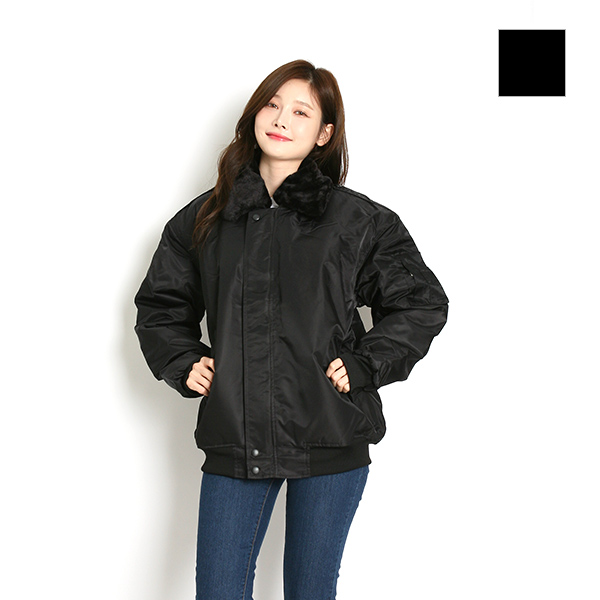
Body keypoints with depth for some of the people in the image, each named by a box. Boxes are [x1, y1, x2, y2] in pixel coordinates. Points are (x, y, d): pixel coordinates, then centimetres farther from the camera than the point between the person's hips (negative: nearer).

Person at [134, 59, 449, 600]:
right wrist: (184, 362, 4)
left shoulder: (360, 221, 2)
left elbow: (423, 304, 5)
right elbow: (158, 304, 20)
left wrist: (362, 366, -4)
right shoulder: (205, 218, 9)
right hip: (233, 439, 2)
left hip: (330, 437, -2)